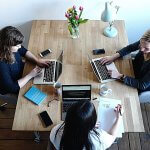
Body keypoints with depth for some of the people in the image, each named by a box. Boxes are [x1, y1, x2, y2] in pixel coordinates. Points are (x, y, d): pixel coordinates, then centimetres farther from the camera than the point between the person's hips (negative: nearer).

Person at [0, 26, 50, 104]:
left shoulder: (12, 48, -20)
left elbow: (24, 51, 3)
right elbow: (12, 88, -35)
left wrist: (37, 60, -11)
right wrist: (30, 75, -30)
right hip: (10, 92, -6)